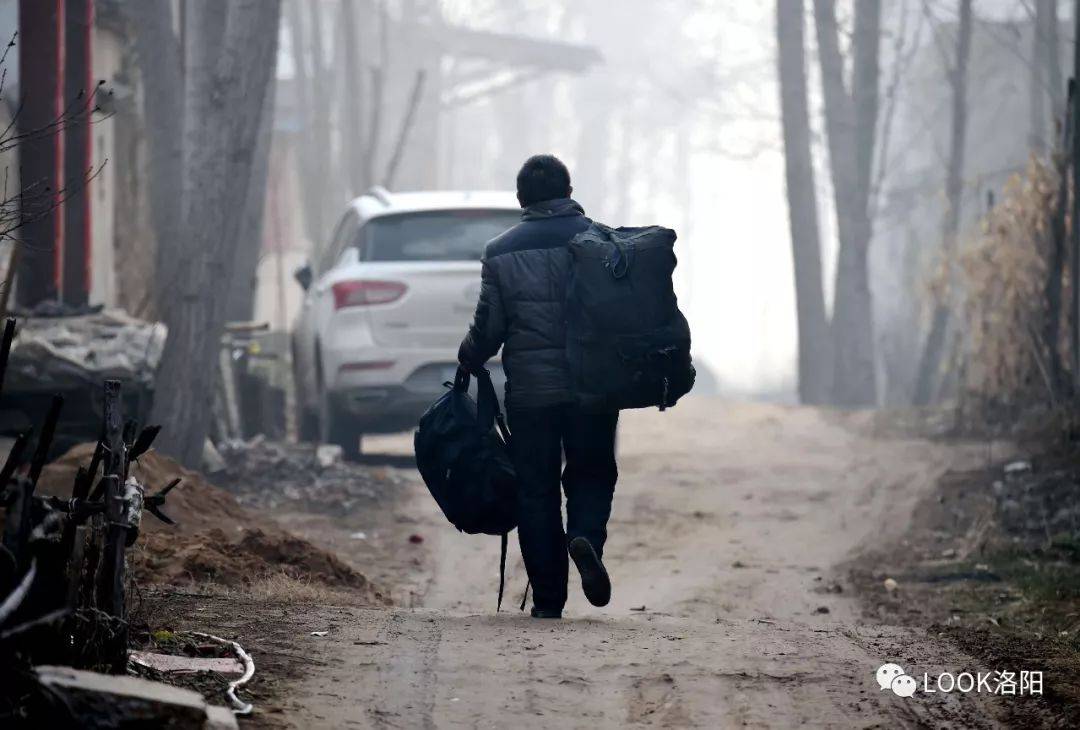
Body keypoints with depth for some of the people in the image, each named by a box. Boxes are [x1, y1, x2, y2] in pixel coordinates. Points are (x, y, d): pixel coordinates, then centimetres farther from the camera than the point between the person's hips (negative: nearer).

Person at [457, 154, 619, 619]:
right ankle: (586, 537, -18)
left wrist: (468, 362, 19)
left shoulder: (501, 252, 0)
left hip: (529, 389, 0)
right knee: (592, 475, 14)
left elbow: (489, 326, 0)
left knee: (536, 490, 8)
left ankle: (548, 599, 6)